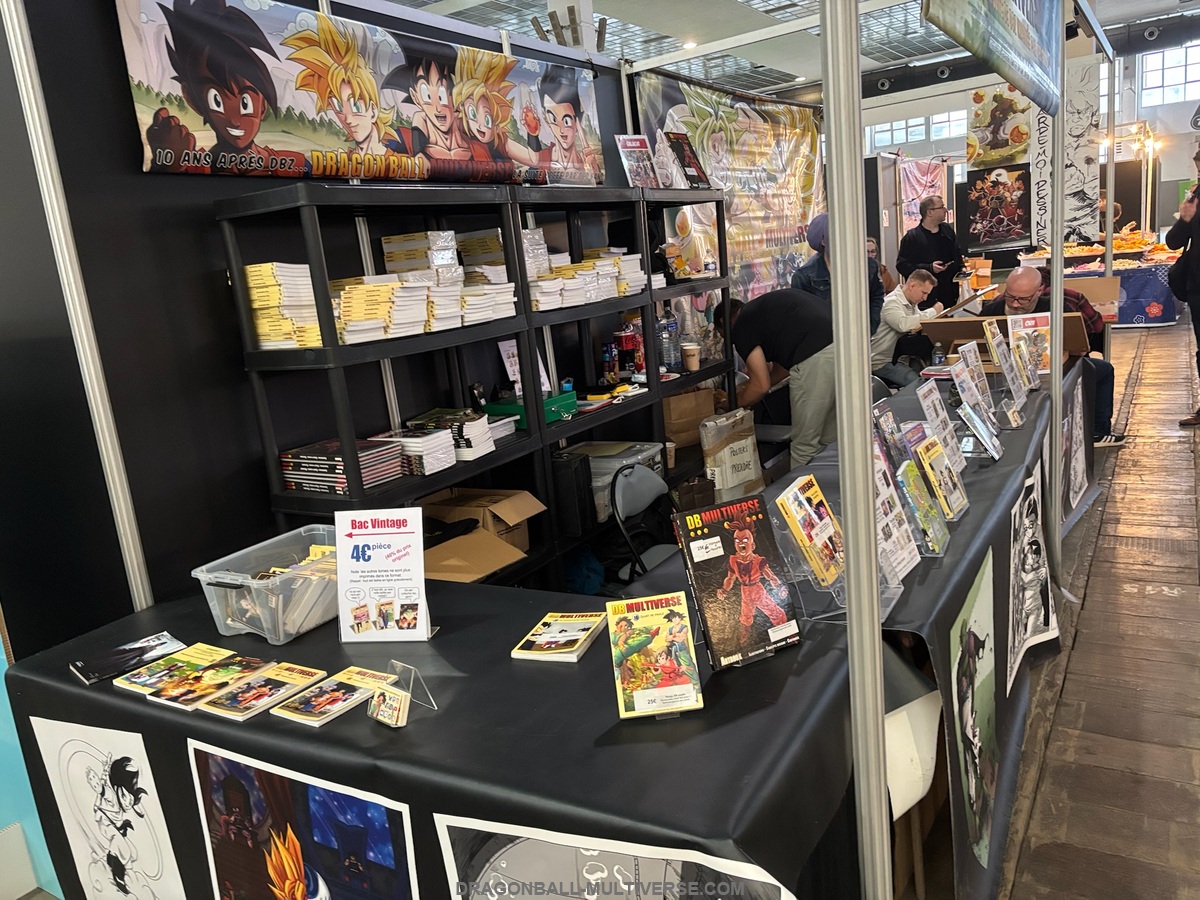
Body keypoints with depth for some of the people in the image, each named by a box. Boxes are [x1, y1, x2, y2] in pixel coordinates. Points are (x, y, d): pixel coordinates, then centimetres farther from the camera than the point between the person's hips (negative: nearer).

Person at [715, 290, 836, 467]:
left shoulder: (742, 327, 4)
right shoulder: (763, 307, 29)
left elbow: (761, 386, 3)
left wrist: (734, 403, 20)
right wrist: (749, 386, 38)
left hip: (816, 356, -9)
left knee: (805, 445, 3)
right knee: (831, 440, 18)